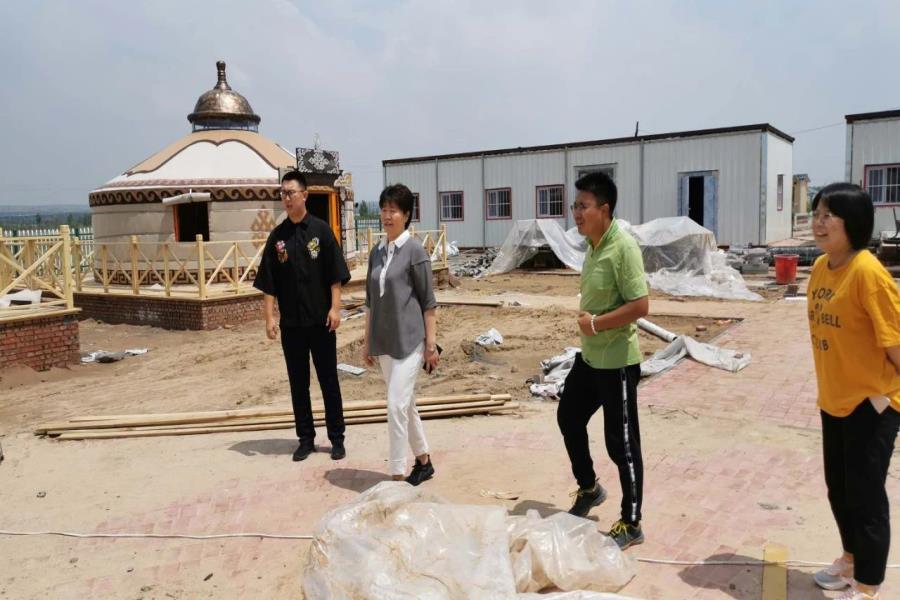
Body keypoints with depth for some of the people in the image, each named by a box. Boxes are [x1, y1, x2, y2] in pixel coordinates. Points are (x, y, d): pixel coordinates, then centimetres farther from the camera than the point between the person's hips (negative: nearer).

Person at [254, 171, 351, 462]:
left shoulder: (321, 230, -3)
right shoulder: (277, 236, 4)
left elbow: (335, 275, -4)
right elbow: (268, 284, 4)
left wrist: (335, 308, -11)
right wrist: (269, 317, -2)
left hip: (321, 320, -2)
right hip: (291, 323, 3)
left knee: (329, 381, 6)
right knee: (298, 383, 10)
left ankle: (337, 438, 17)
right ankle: (306, 438, 22)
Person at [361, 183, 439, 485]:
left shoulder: (414, 250, -8)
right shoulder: (376, 252, 9)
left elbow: (428, 302, -8)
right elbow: (371, 301, 14)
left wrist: (431, 344, -10)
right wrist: (367, 341, 14)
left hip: (410, 340, -6)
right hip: (384, 342, 6)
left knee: (397, 406, -9)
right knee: (406, 405, 15)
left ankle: (397, 475, 1)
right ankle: (424, 462, 32)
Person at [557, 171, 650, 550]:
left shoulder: (623, 247, -20)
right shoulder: (593, 245, 7)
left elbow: (640, 306, -25)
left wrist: (596, 324, -18)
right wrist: (585, 322, 6)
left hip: (617, 362, -9)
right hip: (589, 357, 9)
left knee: (621, 443, 2)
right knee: (569, 418, 21)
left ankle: (631, 524, 19)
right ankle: (589, 489, 42)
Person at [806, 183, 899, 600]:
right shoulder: (820, 267, 3)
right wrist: (831, 385, 16)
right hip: (834, 400, 8)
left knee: (865, 496, 5)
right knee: (838, 489, 22)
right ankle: (852, 559, 44)